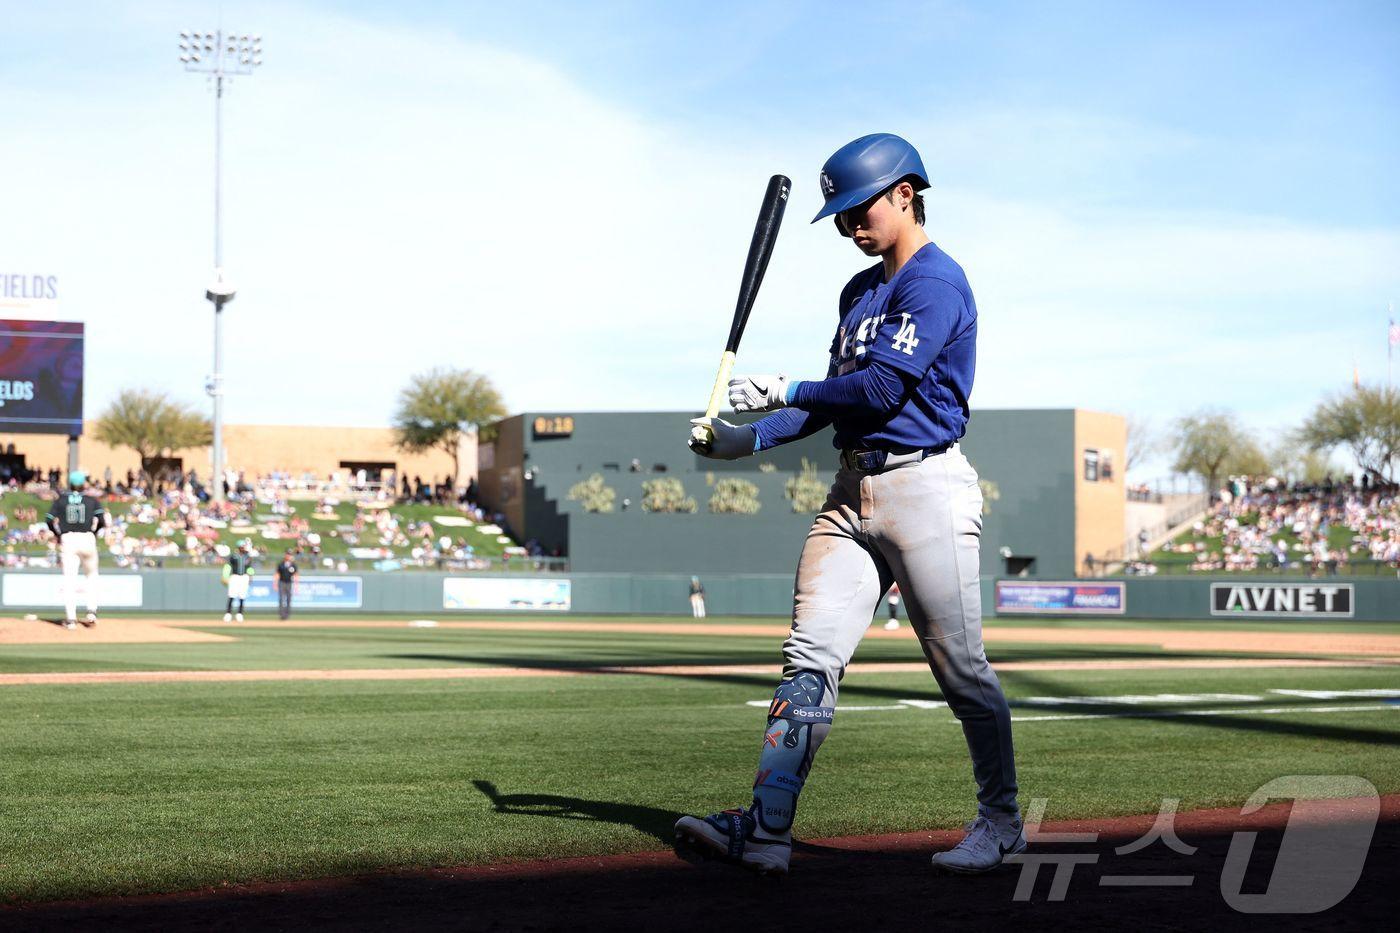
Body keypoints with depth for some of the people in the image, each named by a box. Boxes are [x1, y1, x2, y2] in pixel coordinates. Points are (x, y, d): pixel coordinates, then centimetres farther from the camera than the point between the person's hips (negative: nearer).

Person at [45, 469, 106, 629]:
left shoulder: (60, 501, 10)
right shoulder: (92, 501, 8)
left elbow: (50, 521, 2)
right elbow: (102, 520, -4)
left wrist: (59, 534, 16)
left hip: (67, 540, 0)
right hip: (88, 539, 0)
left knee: (69, 579, -1)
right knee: (91, 575, 17)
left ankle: (70, 618, -6)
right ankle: (91, 611, 4)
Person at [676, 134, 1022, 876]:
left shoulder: (936, 281, -9)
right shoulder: (861, 291, 19)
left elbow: (883, 387, -18)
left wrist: (784, 391, -8)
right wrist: (750, 438, 12)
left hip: (924, 487, -8)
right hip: (853, 491, 8)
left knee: (961, 669, -1)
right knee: (809, 660, -2)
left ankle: (1000, 822, 16)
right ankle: (765, 828, -6)